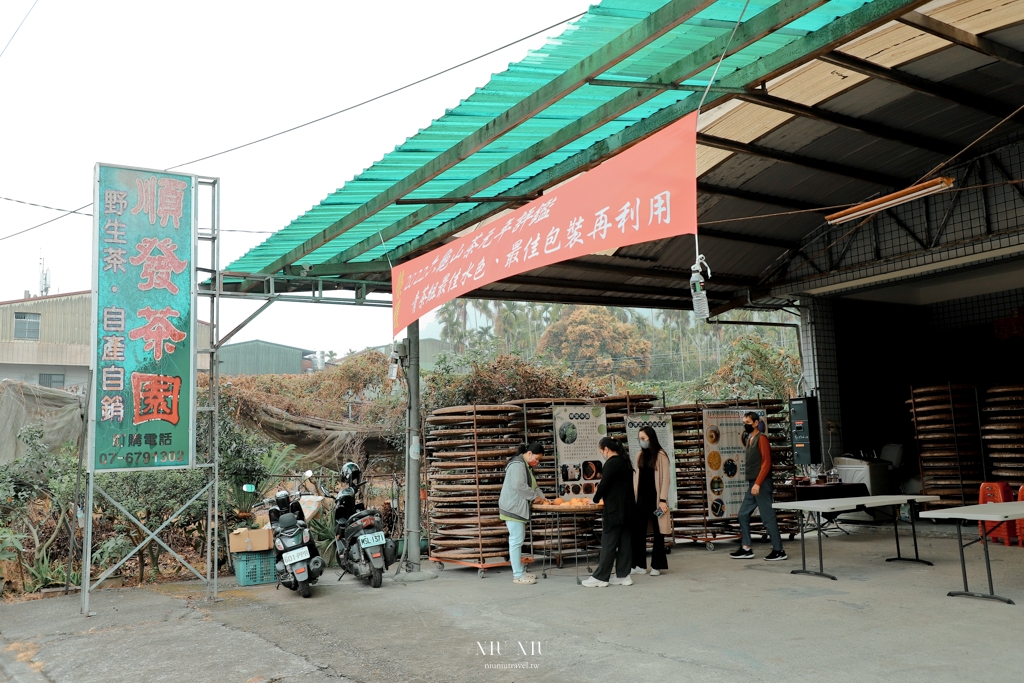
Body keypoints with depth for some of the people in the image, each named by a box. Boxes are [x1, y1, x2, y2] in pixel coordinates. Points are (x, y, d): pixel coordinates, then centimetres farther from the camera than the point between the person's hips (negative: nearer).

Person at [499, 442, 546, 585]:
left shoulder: (526, 466, 18)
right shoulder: (518, 464, -16)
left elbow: (532, 485, 20)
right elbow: (519, 486, -25)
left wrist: (542, 496, 5)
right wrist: (535, 496, -14)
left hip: (518, 508, 11)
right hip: (512, 508, -11)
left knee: (518, 539, 13)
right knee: (516, 540, -8)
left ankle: (519, 571, 20)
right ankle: (518, 576, -5)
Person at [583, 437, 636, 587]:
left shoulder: (611, 463, -14)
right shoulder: (625, 462, 12)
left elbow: (604, 485, -14)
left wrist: (596, 498, 4)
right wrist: (602, 496, 19)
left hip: (615, 510, -9)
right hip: (628, 508, 9)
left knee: (608, 543, -4)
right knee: (624, 542, 10)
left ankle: (600, 577, 1)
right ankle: (623, 575, 13)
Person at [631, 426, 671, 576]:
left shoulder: (661, 455, -6)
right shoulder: (640, 455, 10)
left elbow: (666, 479, -9)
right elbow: (636, 477, 12)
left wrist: (663, 500, -14)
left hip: (655, 497, -5)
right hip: (641, 497, 5)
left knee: (658, 531, 5)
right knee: (637, 530, 3)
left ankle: (657, 565, 12)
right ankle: (639, 565, 9)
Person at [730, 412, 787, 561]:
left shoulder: (761, 438, -10)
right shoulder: (749, 439, 16)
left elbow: (766, 462, -17)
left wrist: (758, 483, -22)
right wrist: (753, 483, 16)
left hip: (761, 484, -9)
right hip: (753, 484, 9)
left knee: (767, 517, -5)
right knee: (743, 514, 9)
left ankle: (779, 551, 2)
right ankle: (746, 549, 14)